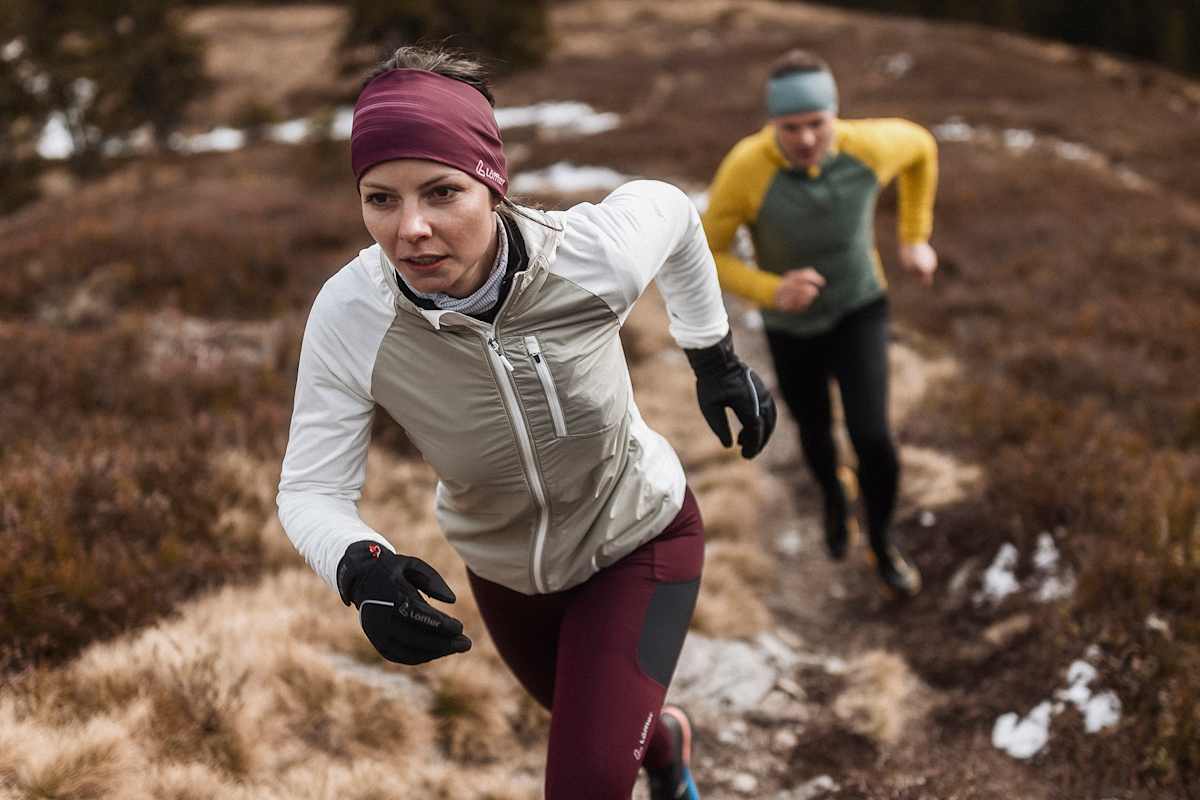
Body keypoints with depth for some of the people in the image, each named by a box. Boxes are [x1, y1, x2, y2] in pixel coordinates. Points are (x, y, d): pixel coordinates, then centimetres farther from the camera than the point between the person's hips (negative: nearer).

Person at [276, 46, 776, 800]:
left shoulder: (592, 254, -33)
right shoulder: (350, 316, -32)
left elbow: (674, 210, -9)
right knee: (585, 715, 29)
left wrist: (717, 359, -2)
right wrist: (362, 569, -44)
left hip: (639, 539, -2)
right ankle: (662, 738, 66)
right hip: (503, 564, 3)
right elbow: (311, 491, -23)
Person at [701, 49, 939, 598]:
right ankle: (834, 493, 60)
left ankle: (881, 542, 19)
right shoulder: (745, 168, -34)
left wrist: (915, 239, 0)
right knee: (815, 433, 22)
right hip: (791, 322, 0)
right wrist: (772, 292, -37)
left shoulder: (866, 146, -28)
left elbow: (918, 143, -1)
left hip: (858, 308, 0)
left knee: (871, 438, -13)